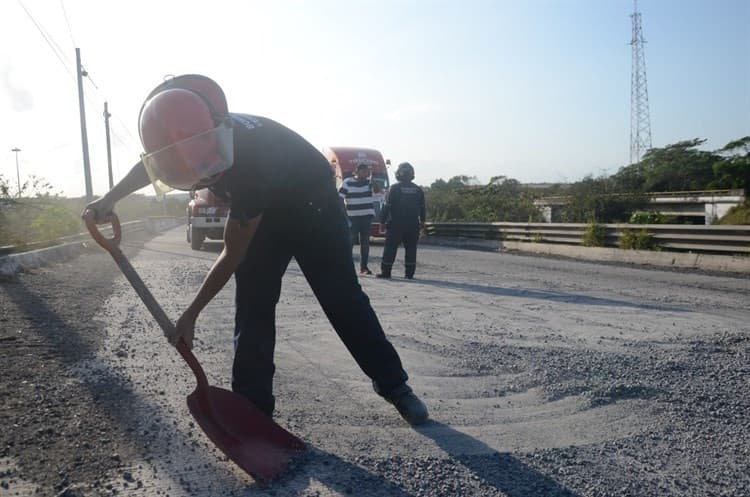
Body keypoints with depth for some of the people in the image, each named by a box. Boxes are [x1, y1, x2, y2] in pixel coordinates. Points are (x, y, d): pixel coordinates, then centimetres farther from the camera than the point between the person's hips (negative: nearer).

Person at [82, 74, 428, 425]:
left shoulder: (250, 162, -42)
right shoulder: (193, 135, -23)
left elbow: (232, 255, -30)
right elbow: (151, 163, 7)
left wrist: (191, 314, -21)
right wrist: (110, 199, 1)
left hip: (312, 205, -6)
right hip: (262, 210, 6)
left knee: (343, 300, -4)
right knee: (252, 309, -2)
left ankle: (393, 385, 13)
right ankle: (252, 405, 7)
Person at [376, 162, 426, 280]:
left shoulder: (394, 188, -7)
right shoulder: (418, 190, 7)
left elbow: (387, 207, -8)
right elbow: (422, 208, 13)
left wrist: (382, 222, -3)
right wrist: (421, 221, 26)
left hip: (396, 224, -3)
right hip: (413, 225, 4)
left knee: (390, 248, 2)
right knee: (411, 249, 9)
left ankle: (385, 272, 2)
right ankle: (409, 273, 9)